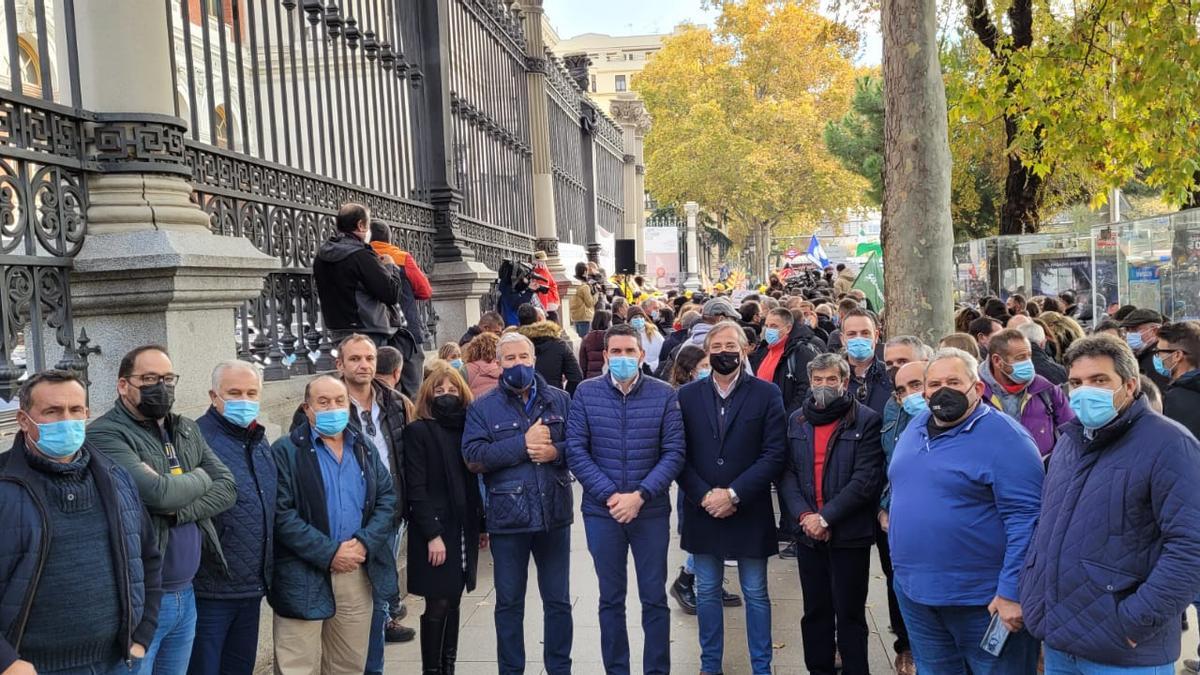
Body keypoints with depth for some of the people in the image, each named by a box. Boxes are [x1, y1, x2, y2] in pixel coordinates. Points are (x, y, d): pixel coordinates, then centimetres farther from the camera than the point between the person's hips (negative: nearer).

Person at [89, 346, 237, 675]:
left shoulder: (187, 430, 11)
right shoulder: (105, 435, -12)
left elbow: (227, 488, 2)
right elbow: (159, 491, -24)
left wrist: (178, 511, -15)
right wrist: (201, 478, -4)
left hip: (186, 593, 7)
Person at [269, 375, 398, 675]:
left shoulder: (365, 449, 13)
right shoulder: (286, 450, -5)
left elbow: (387, 499, 8)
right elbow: (282, 514, -13)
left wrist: (364, 543, -9)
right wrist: (329, 553, -17)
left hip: (359, 573, 5)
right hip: (304, 577, -5)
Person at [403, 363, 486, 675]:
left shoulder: (467, 428, 11)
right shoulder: (418, 430, -5)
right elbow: (416, 488, -11)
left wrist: (482, 524, 10)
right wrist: (433, 534, -16)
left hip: (464, 529, 5)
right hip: (434, 531, -5)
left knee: (453, 602, 10)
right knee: (437, 605, -2)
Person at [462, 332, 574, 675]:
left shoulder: (560, 400, 5)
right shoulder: (483, 407, -1)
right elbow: (473, 457, -13)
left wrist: (555, 451, -16)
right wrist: (523, 444, -18)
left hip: (555, 514, 2)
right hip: (507, 517, -1)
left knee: (558, 600, 13)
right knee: (509, 602, 11)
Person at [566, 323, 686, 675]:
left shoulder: (664, 394, -4)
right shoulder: (585, 393, -2)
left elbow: (674, 453, -6)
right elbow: (575, 451, -5)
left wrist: (640, 495, -16)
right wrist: (610, 496, -13)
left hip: (651, 511, 0)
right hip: (602, 510, 1)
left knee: (654, 598, 7)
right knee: (611, 599, 11)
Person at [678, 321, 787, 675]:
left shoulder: (767, 394, -3)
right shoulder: (687, 395, 3)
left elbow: (774, 453, -9)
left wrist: (734, 494, -15)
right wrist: (704, 496, -12)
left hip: (749, 511, -2)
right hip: (702, 510, 2)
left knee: (756, 594, 9)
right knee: (707, 592, 13)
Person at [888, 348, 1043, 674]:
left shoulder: (1004, 437, -15)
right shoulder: (915, 428, 7)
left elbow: (1025, 518, -19)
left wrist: (1012, 592, -21)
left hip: (983, 598, -7)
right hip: (914, 591, 7)